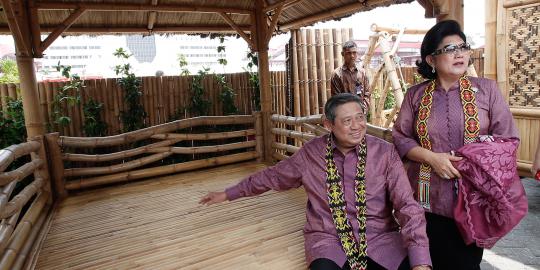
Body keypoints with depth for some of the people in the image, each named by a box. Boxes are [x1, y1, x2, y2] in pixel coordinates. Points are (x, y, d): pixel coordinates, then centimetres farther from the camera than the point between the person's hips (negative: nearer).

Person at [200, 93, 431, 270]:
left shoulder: (385, 153, -6)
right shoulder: (311, 153, -2)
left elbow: (407, 206, -10)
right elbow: (273, 176, 10)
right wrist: (228, 194, 17)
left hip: (379, 237, 1)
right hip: (328, 238, -1)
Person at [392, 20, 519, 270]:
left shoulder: (486, 88, 1)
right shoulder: (415, 94, 2)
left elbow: (507, 138, 0)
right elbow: (400, 137, 1)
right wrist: (431, 158, -14)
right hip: (429, 199, 0)